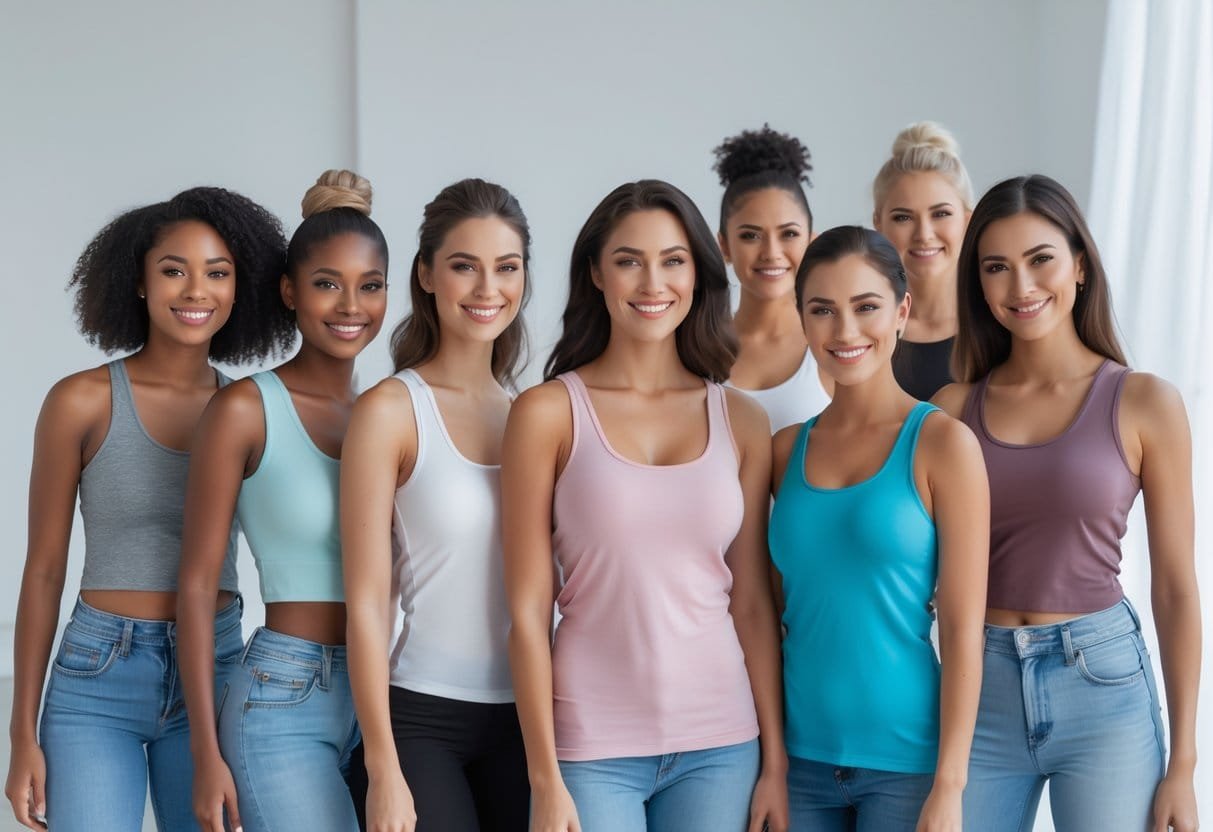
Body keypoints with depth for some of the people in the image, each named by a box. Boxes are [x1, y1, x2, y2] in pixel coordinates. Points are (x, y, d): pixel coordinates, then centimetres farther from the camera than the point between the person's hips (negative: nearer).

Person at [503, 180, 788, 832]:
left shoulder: (741, 422, 6)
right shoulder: (548, 412, -3)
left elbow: (753, 602, 7)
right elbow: (527, 609, -4)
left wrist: (775, 762, 4)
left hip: (721, 746, 3)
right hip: (593, 748, -2)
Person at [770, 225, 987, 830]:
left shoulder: (942, 443, -7)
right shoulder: (787, 450, 5)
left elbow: (963, 627, -9)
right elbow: (775, 612, 11)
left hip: (904, 760, -3)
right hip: (800, 755, 4)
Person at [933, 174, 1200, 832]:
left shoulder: (1143, 403, -3)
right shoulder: (953, 409, 2)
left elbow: (1175, 586, -1)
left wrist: (1182, 763, -2)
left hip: (1102, 683, -2)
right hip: (978, 687, 2)